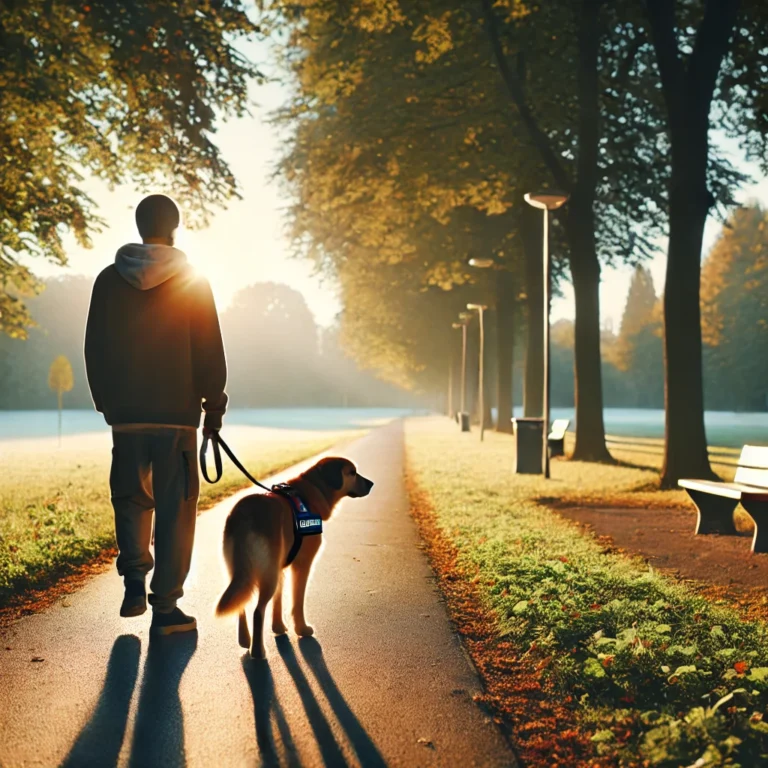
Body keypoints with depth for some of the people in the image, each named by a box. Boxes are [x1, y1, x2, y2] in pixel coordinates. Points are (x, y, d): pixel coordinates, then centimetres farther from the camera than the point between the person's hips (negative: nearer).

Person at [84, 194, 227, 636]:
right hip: (177, 412, -2)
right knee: (175, 508, 3)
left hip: (125, 413, 3)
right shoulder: (193, 282, -3)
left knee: (131, 499, 20)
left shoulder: (109, 281, 4)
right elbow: (210, 351, -3)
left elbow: (95, 350, 8)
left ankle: (135, 583, 8)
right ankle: (165, 607, 5)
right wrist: (214, 404, 6)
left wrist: (105, 402, 18)